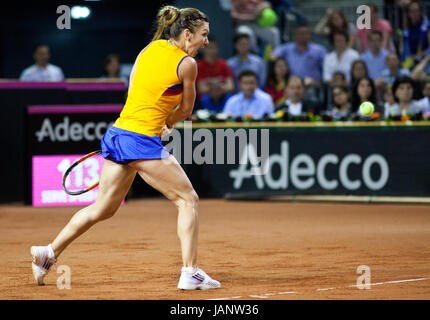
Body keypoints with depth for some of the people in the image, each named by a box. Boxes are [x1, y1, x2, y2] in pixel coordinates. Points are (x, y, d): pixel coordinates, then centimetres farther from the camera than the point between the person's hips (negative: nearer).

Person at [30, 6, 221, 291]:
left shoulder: (148, 49, 12)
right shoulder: (187, 64, -8)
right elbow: (186, 109, 5)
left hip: (119, 131, 8)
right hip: (143, 141, -8)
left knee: (104, 208, 19)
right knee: (188, 199, 2)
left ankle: (49, 253, 25)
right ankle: (190, 273, -3)